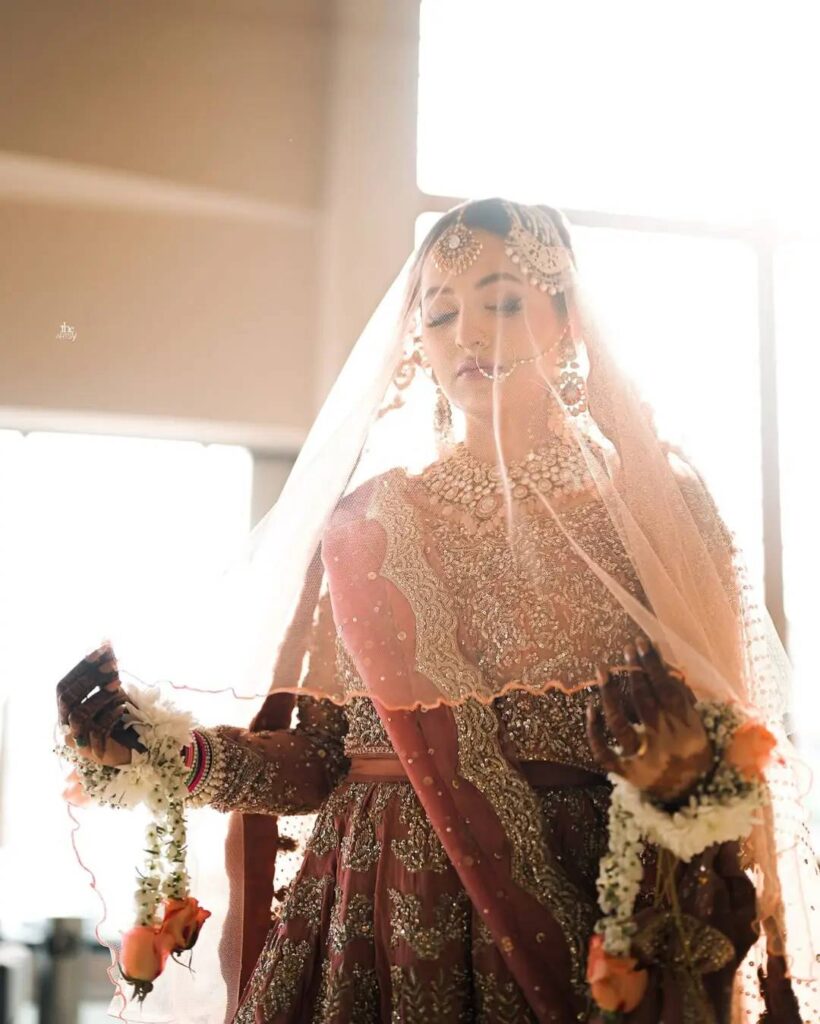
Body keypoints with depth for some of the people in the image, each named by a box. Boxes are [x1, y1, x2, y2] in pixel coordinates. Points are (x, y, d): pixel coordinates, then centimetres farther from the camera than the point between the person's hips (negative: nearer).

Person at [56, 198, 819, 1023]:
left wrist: (680, 764, -23)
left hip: (584, 920, -1)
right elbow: (320, 758, 4)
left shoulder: (649, 501, -1)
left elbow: (734, 754, -3)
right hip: (381, 918, 2)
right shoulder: (368, 522, 5)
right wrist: (179, 753, -10)